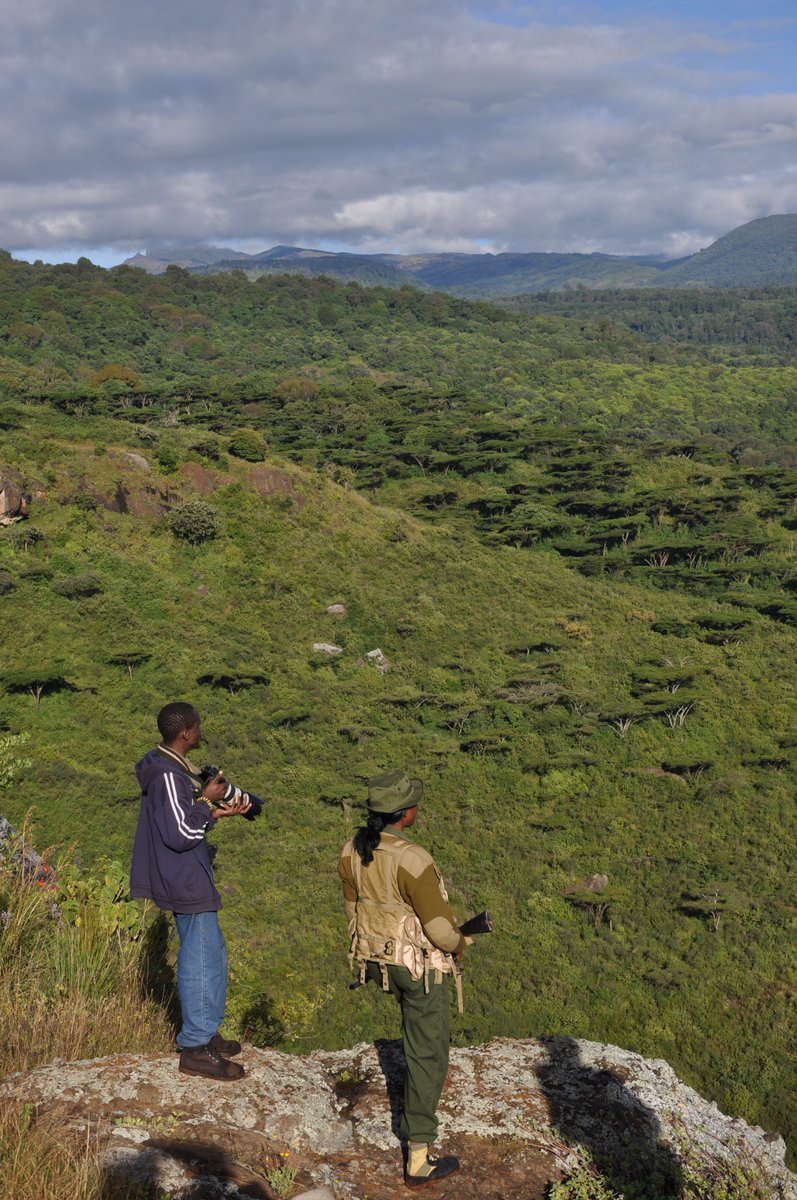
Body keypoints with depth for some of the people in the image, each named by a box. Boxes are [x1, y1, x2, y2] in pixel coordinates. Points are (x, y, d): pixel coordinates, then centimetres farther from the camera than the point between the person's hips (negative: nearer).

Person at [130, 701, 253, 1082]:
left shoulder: (170, 766, 10)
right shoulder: (167, 775, -23)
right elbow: (180, 832, -26)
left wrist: (219, 811, 5)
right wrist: (207, 800, -14)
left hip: (186, 879, 11)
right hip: (186, 883, -11)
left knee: (211, 954, 20)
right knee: (201, 960, -2)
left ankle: (204, 1032, 32)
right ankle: (195, 1049, 8)